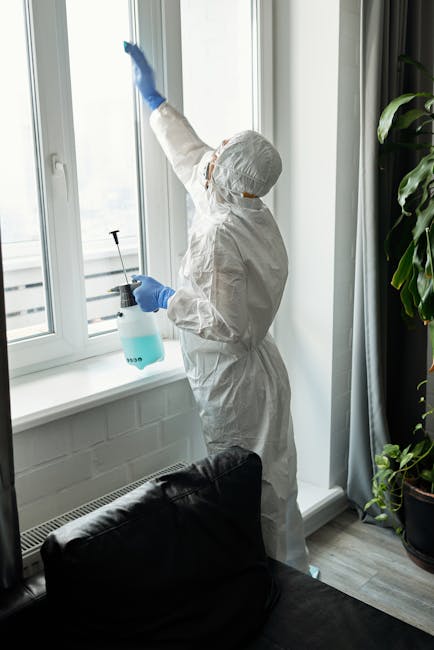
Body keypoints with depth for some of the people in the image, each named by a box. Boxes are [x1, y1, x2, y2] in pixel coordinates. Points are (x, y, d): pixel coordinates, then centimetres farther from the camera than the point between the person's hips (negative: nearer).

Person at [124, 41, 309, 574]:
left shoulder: (220, 234, -25)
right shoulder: (251, 210, 3)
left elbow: (227, 321, -26)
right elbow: (190, 157, 17)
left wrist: (165, 299, -14)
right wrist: (152, 97, 25)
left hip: (232, 379, -9)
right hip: (257, 370, 9)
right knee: (270, 477, 20)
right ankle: (291, 571, 37)